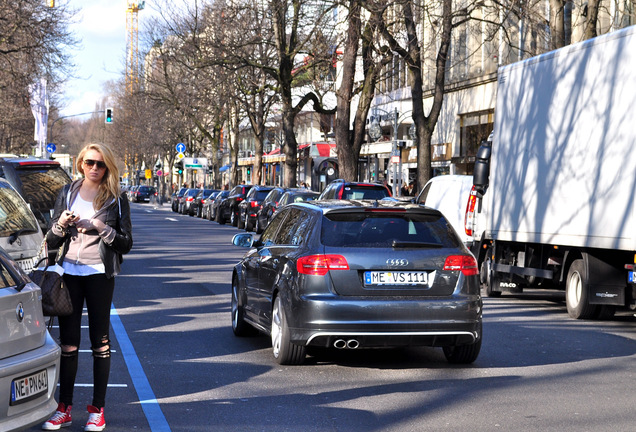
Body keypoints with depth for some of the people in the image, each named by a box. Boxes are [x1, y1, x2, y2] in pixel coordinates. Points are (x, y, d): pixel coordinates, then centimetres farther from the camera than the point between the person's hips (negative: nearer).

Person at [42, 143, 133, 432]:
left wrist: (101, 228, -16)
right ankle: (64, 408, 10)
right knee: (68, 341, 4)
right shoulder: (67, 194, 10)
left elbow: (126, 244, -1)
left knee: (100, 342, 1)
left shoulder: (115, 200, 3)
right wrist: (61, 225, -11)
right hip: (70, 272, 3)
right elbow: (51, 242, 10)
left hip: (99, 275, -2)